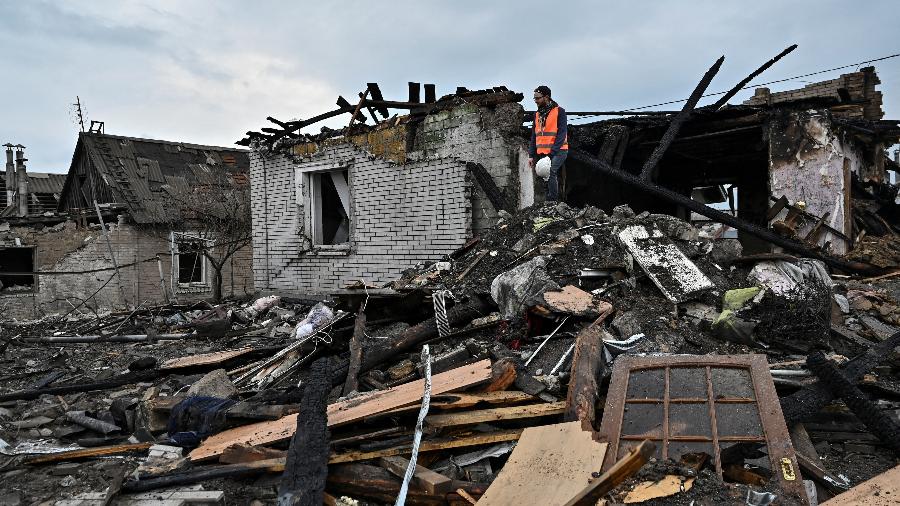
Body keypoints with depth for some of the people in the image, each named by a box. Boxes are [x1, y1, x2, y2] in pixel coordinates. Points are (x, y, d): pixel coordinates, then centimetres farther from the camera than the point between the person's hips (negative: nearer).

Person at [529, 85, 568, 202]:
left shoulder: (559, 111, -2)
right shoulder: (537, 114, 17)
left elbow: (562, 134, -11)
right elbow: (534, 136, 19)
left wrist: (552, 152, -20)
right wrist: (531, 155, 9)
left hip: (558, 151, -6)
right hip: (542, 153, 6)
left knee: (550, 172, -27)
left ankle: (553, 202, -26)